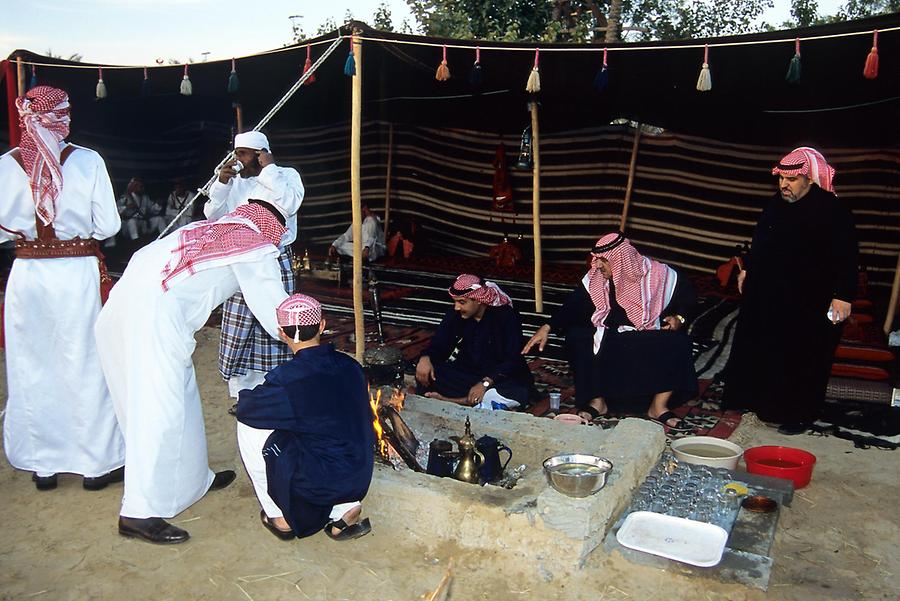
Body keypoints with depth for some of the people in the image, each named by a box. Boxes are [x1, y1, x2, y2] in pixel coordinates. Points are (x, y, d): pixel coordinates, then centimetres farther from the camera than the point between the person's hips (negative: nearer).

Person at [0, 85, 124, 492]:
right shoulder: (87, 161, -9)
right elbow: (107, 226, -7)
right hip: (76, 273, -2)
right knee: (84, 364, 8)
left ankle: (42, 465, 25)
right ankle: (96, 463, 17)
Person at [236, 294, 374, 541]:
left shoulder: (285, 379, -18)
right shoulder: (350, 366, -2)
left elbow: (245, 408, -1)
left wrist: (244, 396, 22)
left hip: (314, 483, -5)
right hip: (360, 481, 6)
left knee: (248, 427, 8)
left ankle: (279, 517, 17)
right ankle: (346, 509, 17)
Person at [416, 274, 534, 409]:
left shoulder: (507, 316, -16)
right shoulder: (455, 314, -4)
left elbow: (513, 360, -20)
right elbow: (439, 346, -1)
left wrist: (486, 383, -33)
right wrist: (425, 357, -25)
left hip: (503, 376, -3)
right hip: (467, 372, 4)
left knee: (521, 392, -38)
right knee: (425, 374, -21)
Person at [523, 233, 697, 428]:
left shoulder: (657, 274, -11)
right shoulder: (594, 278, -7)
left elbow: (687, 292, 3)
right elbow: (573, 305, -10)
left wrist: (679, 318, -13)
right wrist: (547, 328, -20)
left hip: (650, 339, -1)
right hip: (609, 337, 2)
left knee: (678, 343, -30)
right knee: (577, 338, -25)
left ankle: (658, 406, -15)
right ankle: (598, 400, -14)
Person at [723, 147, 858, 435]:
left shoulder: (833, 211, -14)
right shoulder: (775, 204, 5)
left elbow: (846, 258, -16)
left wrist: (843, 296, -21)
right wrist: (748, 269, 24)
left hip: (809, 305, -7)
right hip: (765, 297, 7)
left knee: (801, 360, 2)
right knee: (754, 350, 15)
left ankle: (799, 415, 16)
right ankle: (757, 401, 32)